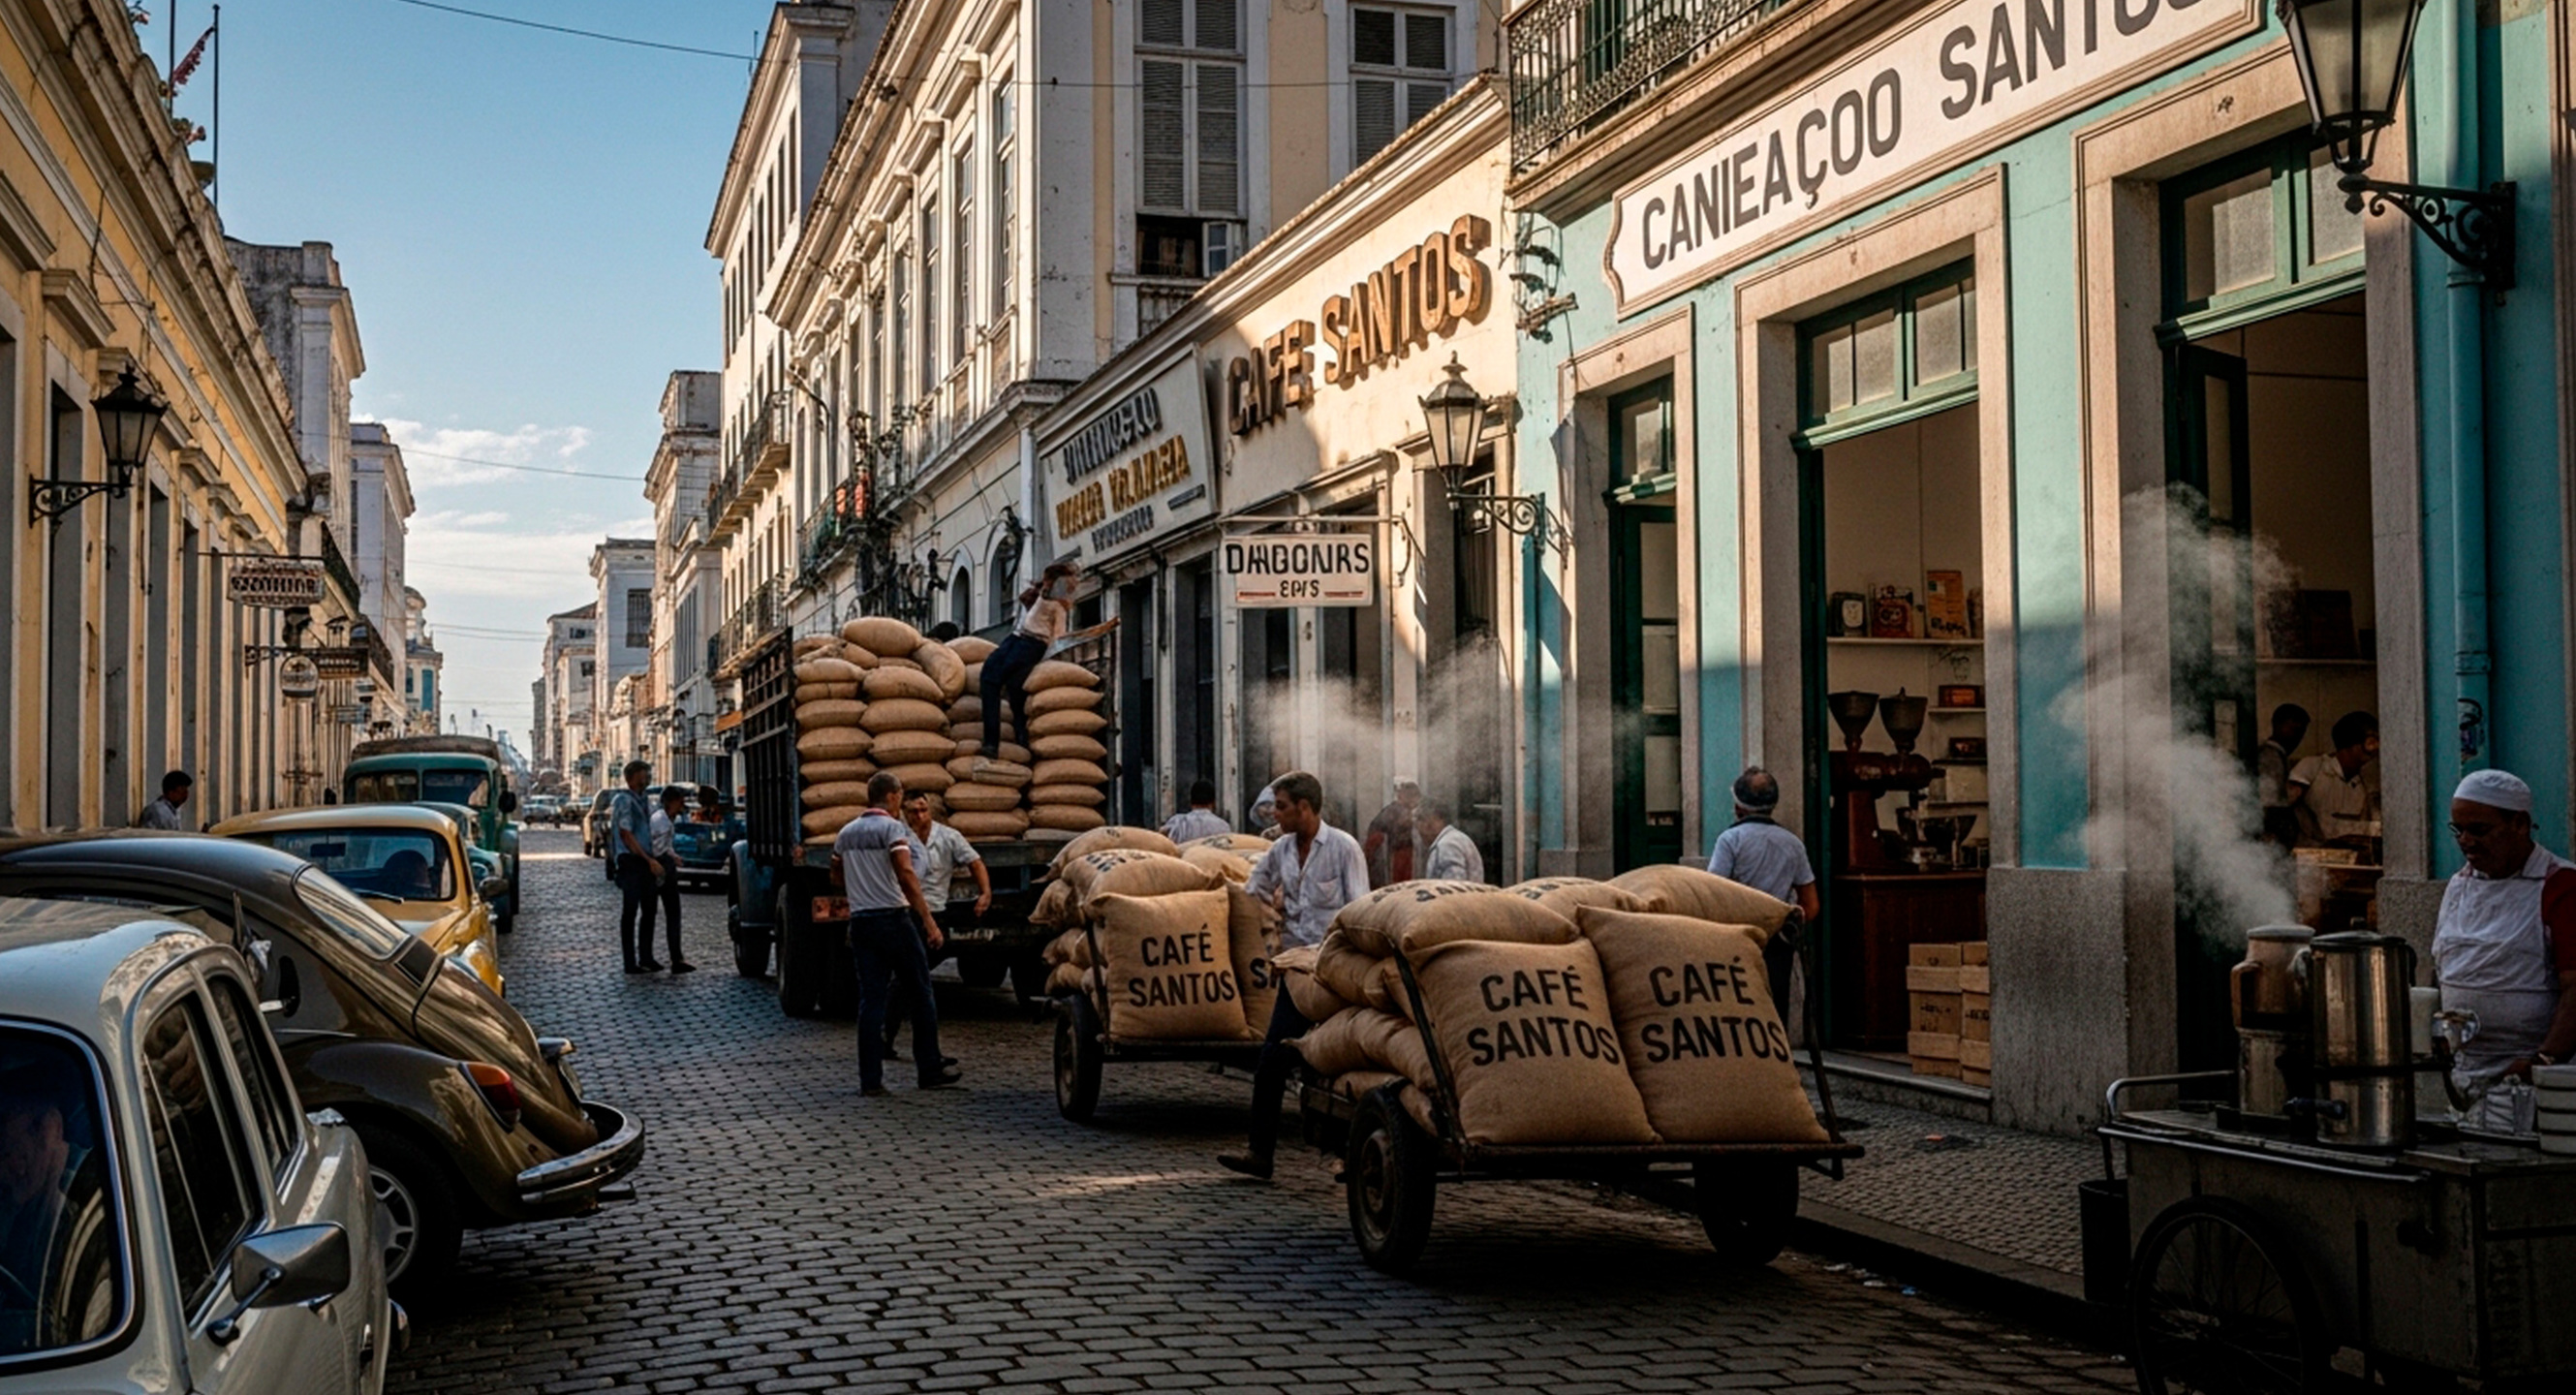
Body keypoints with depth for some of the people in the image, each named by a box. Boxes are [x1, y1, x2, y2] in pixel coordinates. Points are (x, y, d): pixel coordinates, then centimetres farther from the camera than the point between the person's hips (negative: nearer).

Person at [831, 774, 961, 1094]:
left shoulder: (846, 833, 11)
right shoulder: (891, 828, -9)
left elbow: (837, 875, 20)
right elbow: (906, 875, -18)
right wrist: (929, 921, -19)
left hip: (860, 922, 6)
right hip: (893, 918, -6)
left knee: (870, 998, 6)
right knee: (921, 993, 6)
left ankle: (870, 1079, 2)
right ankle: (930, 1070, 10)